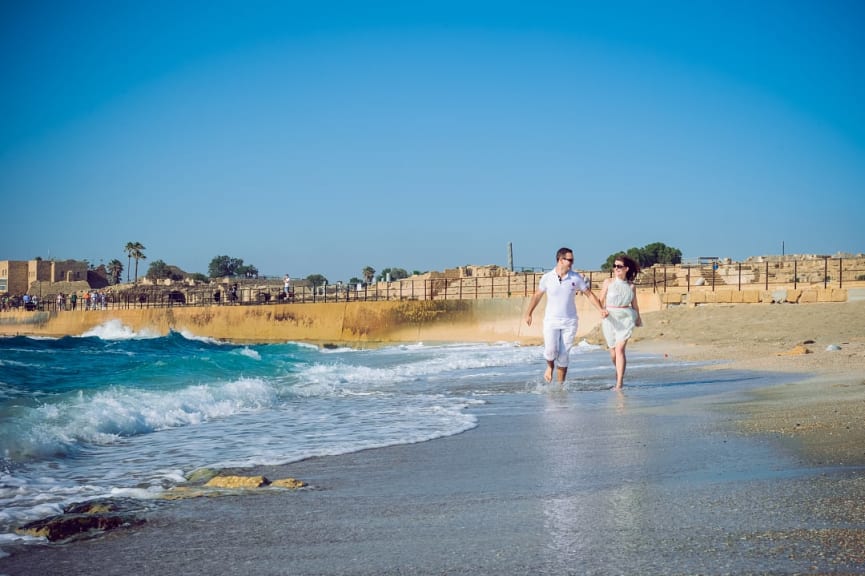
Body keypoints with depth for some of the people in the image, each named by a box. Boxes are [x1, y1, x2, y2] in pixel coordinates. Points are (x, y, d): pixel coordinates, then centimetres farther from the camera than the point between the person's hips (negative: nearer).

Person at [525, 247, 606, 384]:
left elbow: (590, 294, 5)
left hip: (569, 322, 1)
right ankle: (550, 367, 19)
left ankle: (561, 384, 11)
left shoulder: (576, 278, -2)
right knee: (551, 351, -15)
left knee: (563, 355, -1)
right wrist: (529, 313, 11)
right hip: (551, 321, -1)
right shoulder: (547, 278, -3)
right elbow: (537, 296, 10)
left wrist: (601, 309, -6)